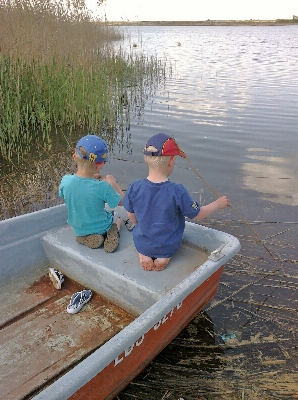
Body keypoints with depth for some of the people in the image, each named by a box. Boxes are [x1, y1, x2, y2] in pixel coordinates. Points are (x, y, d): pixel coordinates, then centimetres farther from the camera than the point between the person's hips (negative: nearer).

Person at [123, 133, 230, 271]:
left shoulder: (134, 187, -18)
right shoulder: (177, 191, -26)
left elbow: (131, 216, -2)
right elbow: (197, 215, -12)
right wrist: (218, 203, 4)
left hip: (141, 243, 2)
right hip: (169, 246, -2)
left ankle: (143, 255, 7)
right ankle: (164, 257, 4)